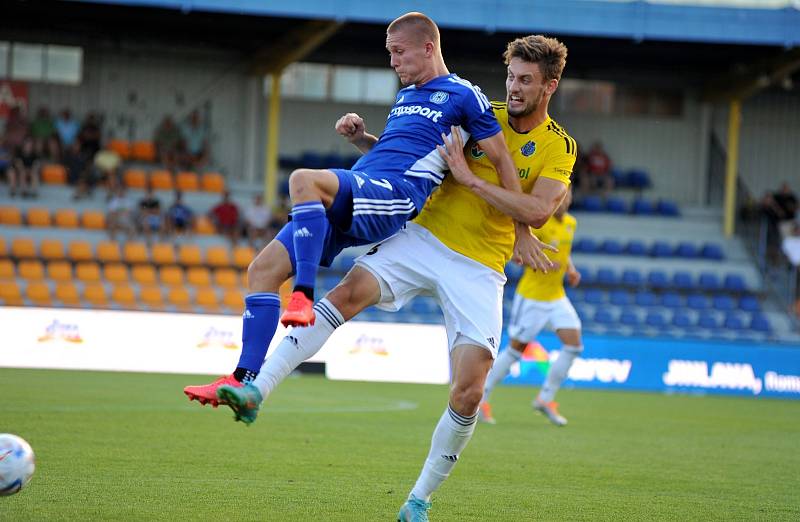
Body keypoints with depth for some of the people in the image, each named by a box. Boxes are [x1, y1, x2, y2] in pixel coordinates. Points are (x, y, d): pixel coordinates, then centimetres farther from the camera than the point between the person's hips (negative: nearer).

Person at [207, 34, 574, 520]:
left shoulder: (559, 147, 1)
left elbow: (538, 211, -15)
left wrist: (470, 179, -17)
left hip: (480, 268, -2)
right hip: (424, 237, 2)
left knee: (468, 394, -12)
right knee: (349, 292, -25)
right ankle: (256, 391, -32)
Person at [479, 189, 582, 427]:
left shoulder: (570, 223, 7)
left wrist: (571, 269, 5)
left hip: (557, 296, 7)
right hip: (531, 297, -7)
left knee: (574, 344, -7)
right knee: (516, 349, -1)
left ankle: (545, 399, 5)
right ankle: (481, 397, 15)